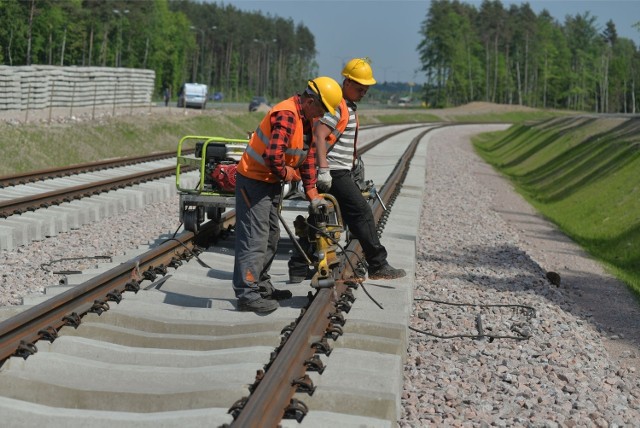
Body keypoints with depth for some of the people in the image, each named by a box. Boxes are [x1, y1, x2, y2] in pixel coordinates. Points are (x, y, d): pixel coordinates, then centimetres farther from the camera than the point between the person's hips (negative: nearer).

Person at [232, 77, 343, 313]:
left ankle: (261, 285, 31)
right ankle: (247, 294, -6)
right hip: (254, 180, -10)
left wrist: (313, 194, 8)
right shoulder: (287, 115, -24)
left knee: (271, 236, 18)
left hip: (272, 182, 10)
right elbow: (273, 155, -34)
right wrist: (287, 173, -14)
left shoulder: (307, 119, 8)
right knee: (254, 237, -9)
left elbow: (309, 157, 12)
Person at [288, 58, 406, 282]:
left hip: (340, 173, 11)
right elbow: (319, 136, -23)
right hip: (335, 173, -11)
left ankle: (298, 270, 13)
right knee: (362, 213, -6)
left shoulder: (348, 106, 20)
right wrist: (323, 169, -28)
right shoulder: (337, 105, -13)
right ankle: (378, 266, 0)